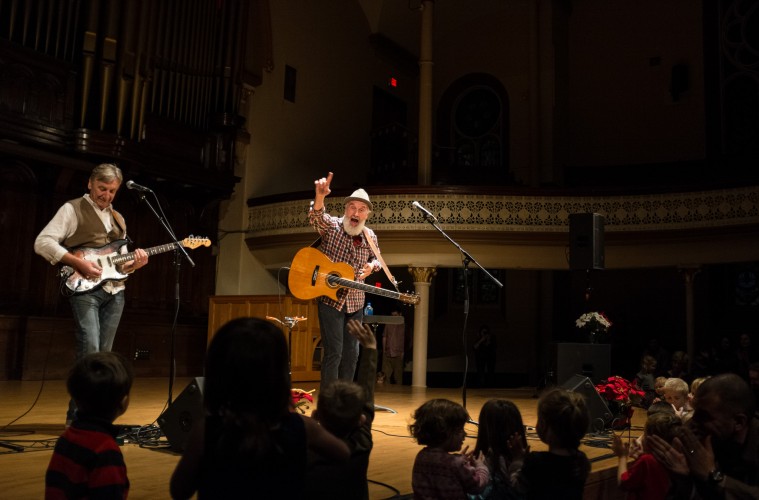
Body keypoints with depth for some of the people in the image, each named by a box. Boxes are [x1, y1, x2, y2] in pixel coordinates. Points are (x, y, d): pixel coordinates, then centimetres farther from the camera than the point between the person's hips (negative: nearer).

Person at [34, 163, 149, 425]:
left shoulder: (118, 219, 20)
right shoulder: (72, 209, 1)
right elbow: (42, 242, -10)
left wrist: (133, 264, 1)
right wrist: (78, 262, -18)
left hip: (114, 291, 6)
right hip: (84, 289, -6)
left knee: (103, 355, 6)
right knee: (89, 351, -16)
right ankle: (76, 415, -7)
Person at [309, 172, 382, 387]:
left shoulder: (370, 237, 4)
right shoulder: (331, 226, -9)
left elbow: (377, 259, 20)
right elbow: (316, 217, -30)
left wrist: (372, 266, -6)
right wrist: (320, 196, -52)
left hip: (355, 302, 5)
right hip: (330, 298, -5)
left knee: (351, 353, 10)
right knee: (334, 352, -8)